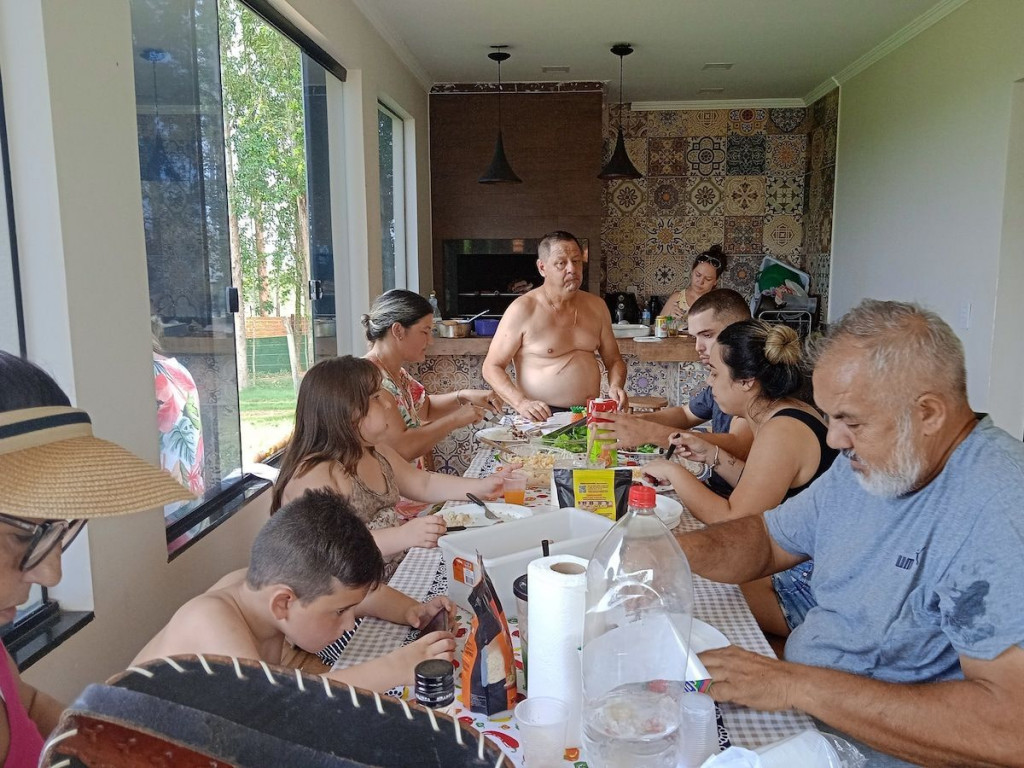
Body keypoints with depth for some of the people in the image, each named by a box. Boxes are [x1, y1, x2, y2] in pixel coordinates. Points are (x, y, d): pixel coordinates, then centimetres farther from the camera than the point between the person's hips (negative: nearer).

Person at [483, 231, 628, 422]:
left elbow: (613, 360, 22)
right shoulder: (522, 310, -5)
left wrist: (615, 387, 0)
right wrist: (521, 403, -18)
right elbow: (492, 367, -4)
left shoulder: (596, 306, 12)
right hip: (542, 418, -5)